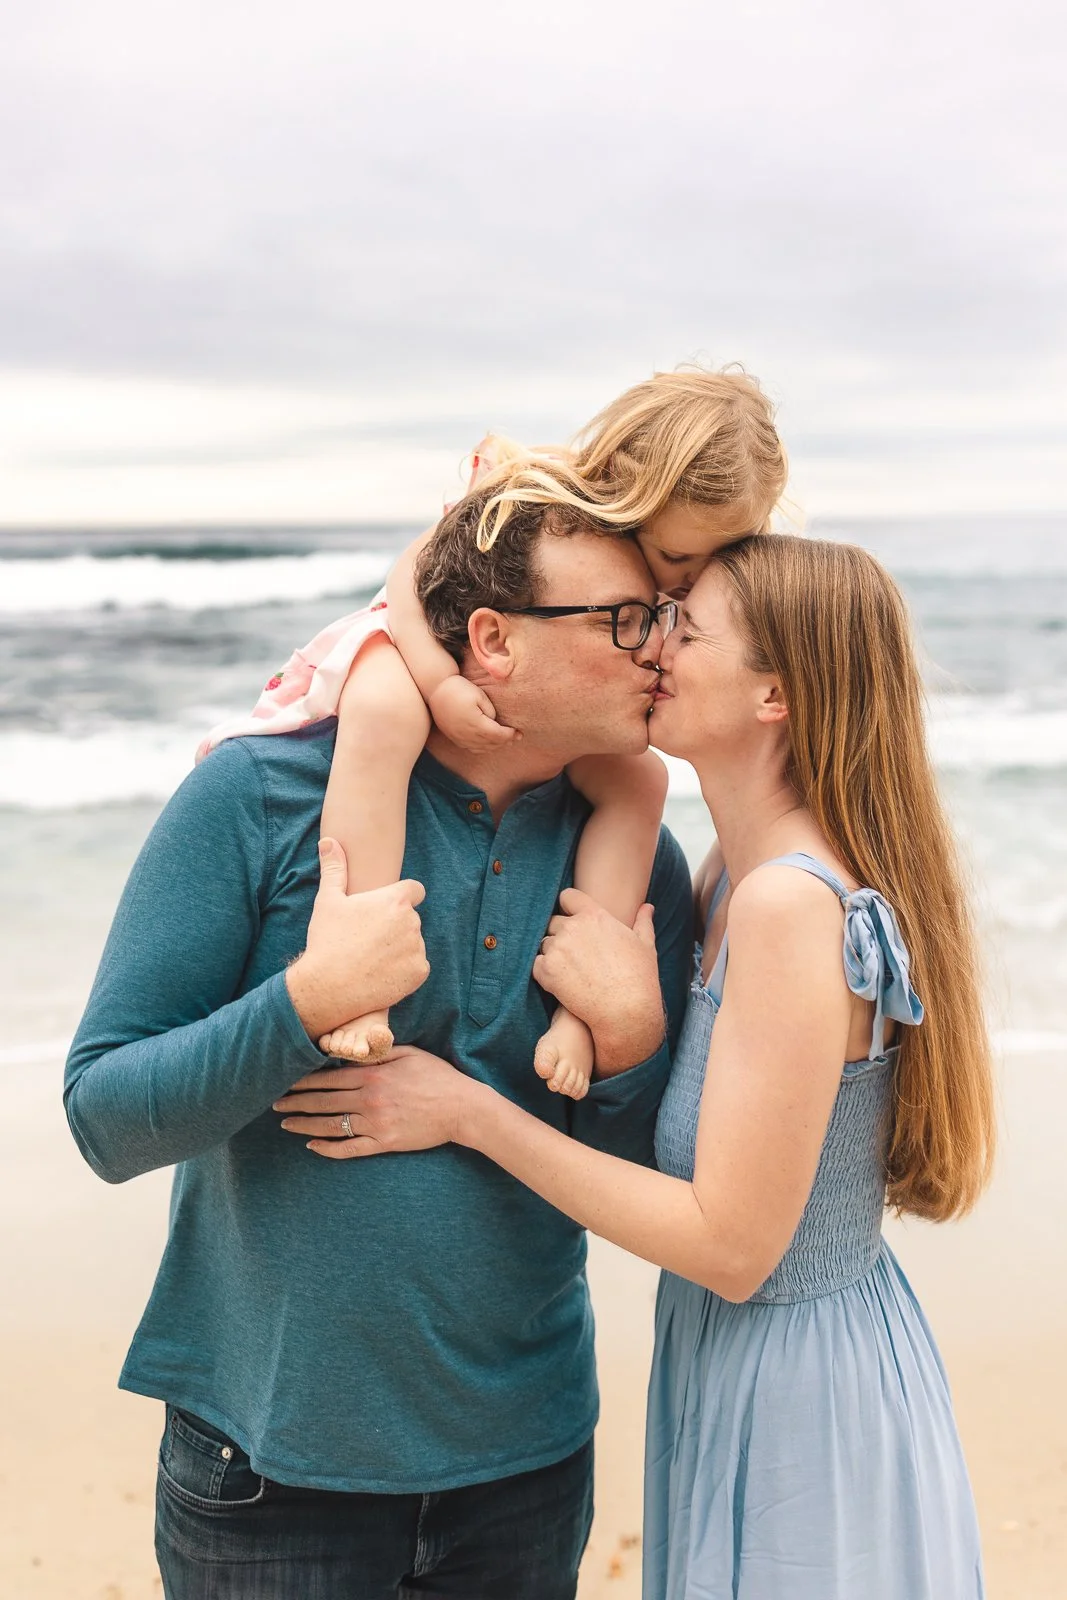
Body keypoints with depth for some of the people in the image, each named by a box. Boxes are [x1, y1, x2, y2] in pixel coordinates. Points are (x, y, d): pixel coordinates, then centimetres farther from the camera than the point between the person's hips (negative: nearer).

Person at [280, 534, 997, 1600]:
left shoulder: (793, 903, -26)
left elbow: (732, 1248, -24)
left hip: (796, 1403, -8)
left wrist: (465, 1111, -21)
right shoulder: (739, 872, 2)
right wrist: (620, 1007, -14)